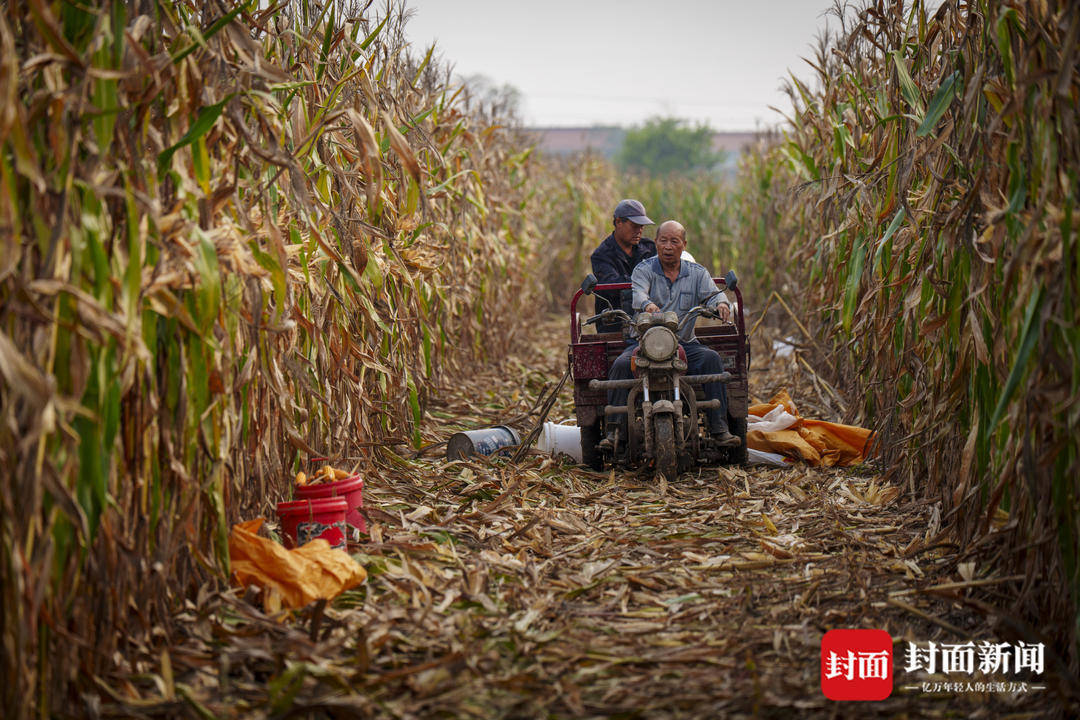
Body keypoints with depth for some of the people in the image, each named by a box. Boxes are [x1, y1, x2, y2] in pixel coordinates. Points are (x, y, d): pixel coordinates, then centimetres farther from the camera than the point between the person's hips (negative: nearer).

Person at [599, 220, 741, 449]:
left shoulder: (696, 273, 11)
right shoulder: (644, 270, 3)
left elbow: (712, 294, -3)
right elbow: (638, 293, -16)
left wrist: (720, 304, -29)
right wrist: (647, 304, -41)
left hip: (684, 343, 1)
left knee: (710, 359, -26)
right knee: (621, 365, -29)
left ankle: (719, 428, -24)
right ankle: (614, 429, -22)